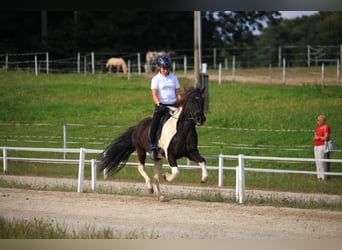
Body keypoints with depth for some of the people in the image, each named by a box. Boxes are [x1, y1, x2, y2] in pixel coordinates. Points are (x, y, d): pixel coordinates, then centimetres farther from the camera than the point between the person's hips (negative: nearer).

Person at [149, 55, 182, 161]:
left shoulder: (174, 78, 11)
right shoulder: (156, 79, 1)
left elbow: (178, 93, 12)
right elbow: (154, 94, -10)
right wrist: (159, 104, -27)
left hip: (173, 105, 3)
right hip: (161, 106, -3)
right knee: (154, 124, -22)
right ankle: (152, 147, -12)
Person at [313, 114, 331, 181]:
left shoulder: (326, 127, -9)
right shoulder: (318, 127, 15)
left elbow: (326, 138, -17)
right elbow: (314, 137, 14)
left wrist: (318, 137, -4)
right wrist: (317, 137, -9)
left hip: (323, 146, -8)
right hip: (316, 146, 8)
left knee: (322, 162, -11)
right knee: (318, 162, 7)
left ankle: (324, 177, -9)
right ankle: (319, 176, 11)